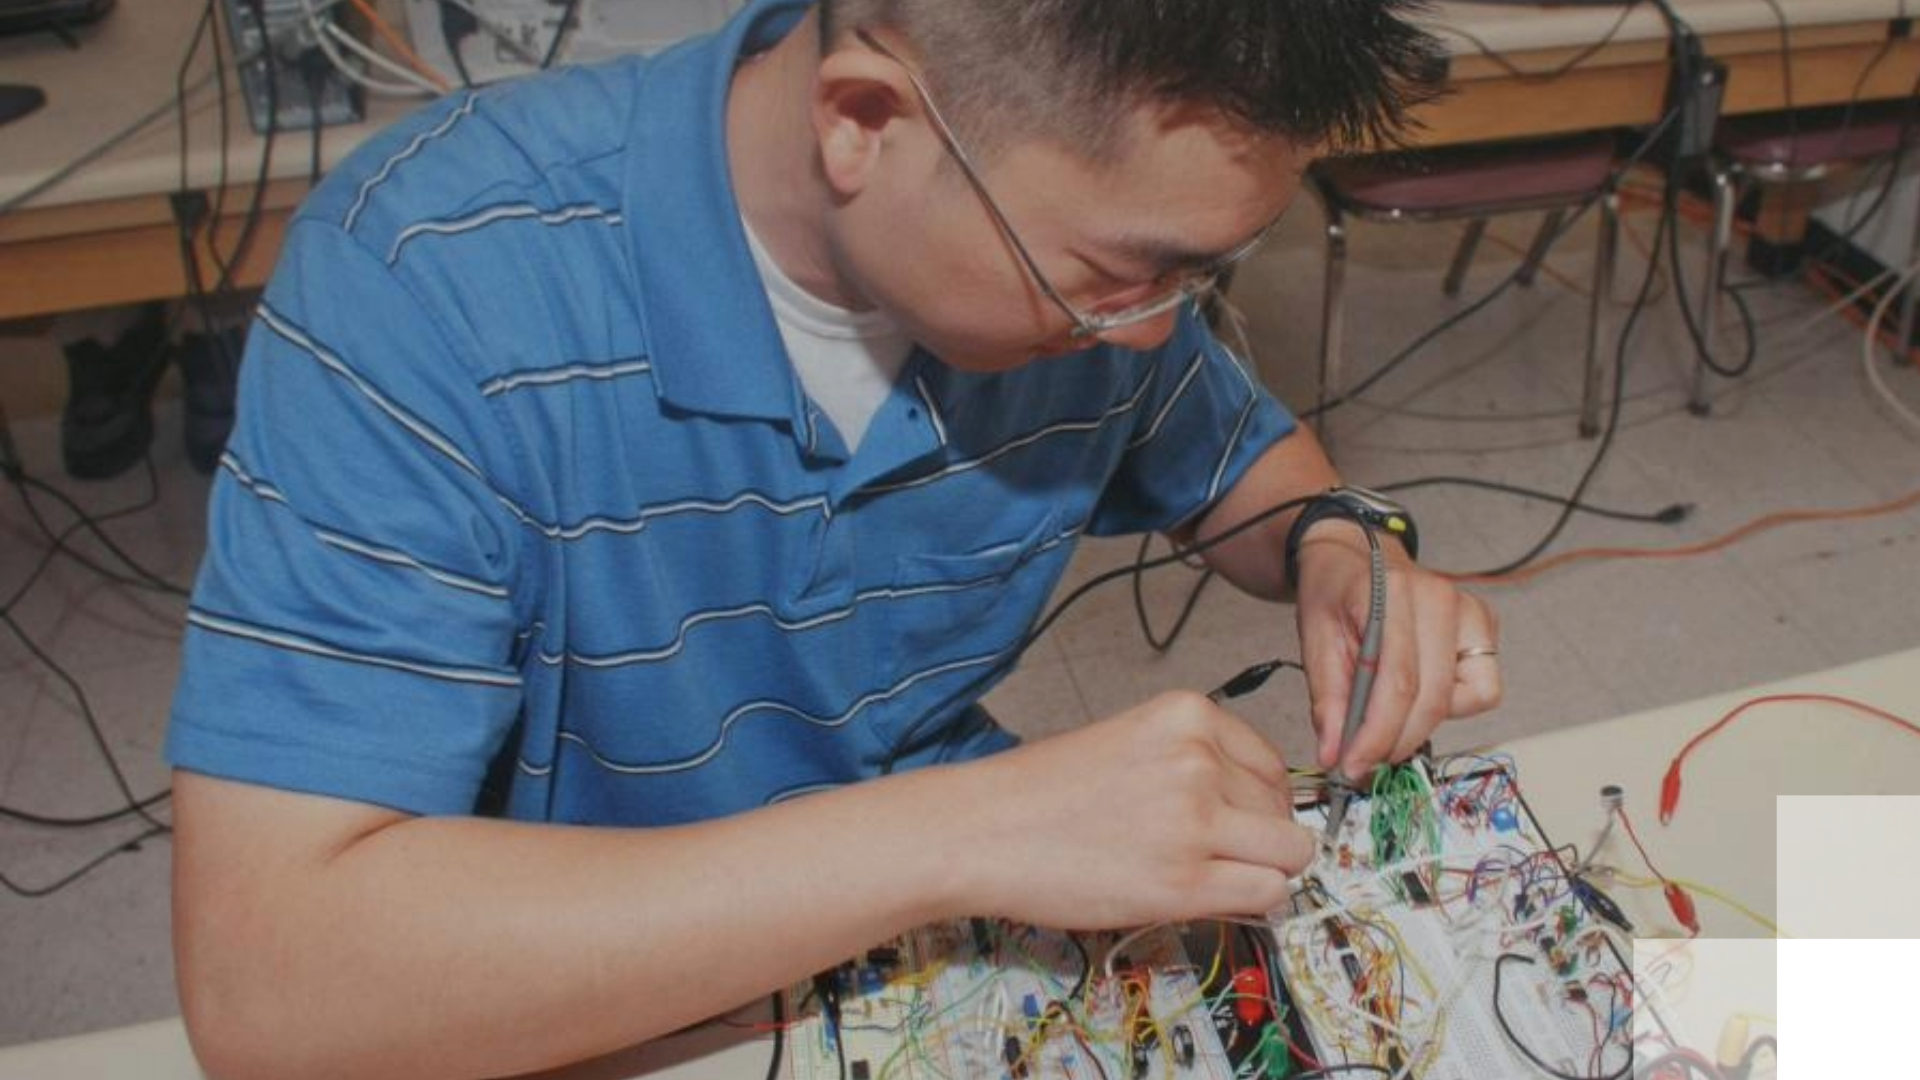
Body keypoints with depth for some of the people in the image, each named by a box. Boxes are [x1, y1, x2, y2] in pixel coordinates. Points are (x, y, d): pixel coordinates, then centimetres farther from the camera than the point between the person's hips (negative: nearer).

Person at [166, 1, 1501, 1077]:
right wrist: (960, 837, -35)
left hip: (957, 942, 3)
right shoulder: (441, 279, -26)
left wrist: (1337, 549, -13)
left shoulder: (1082, 242, -11)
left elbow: (1241, 457, 9)